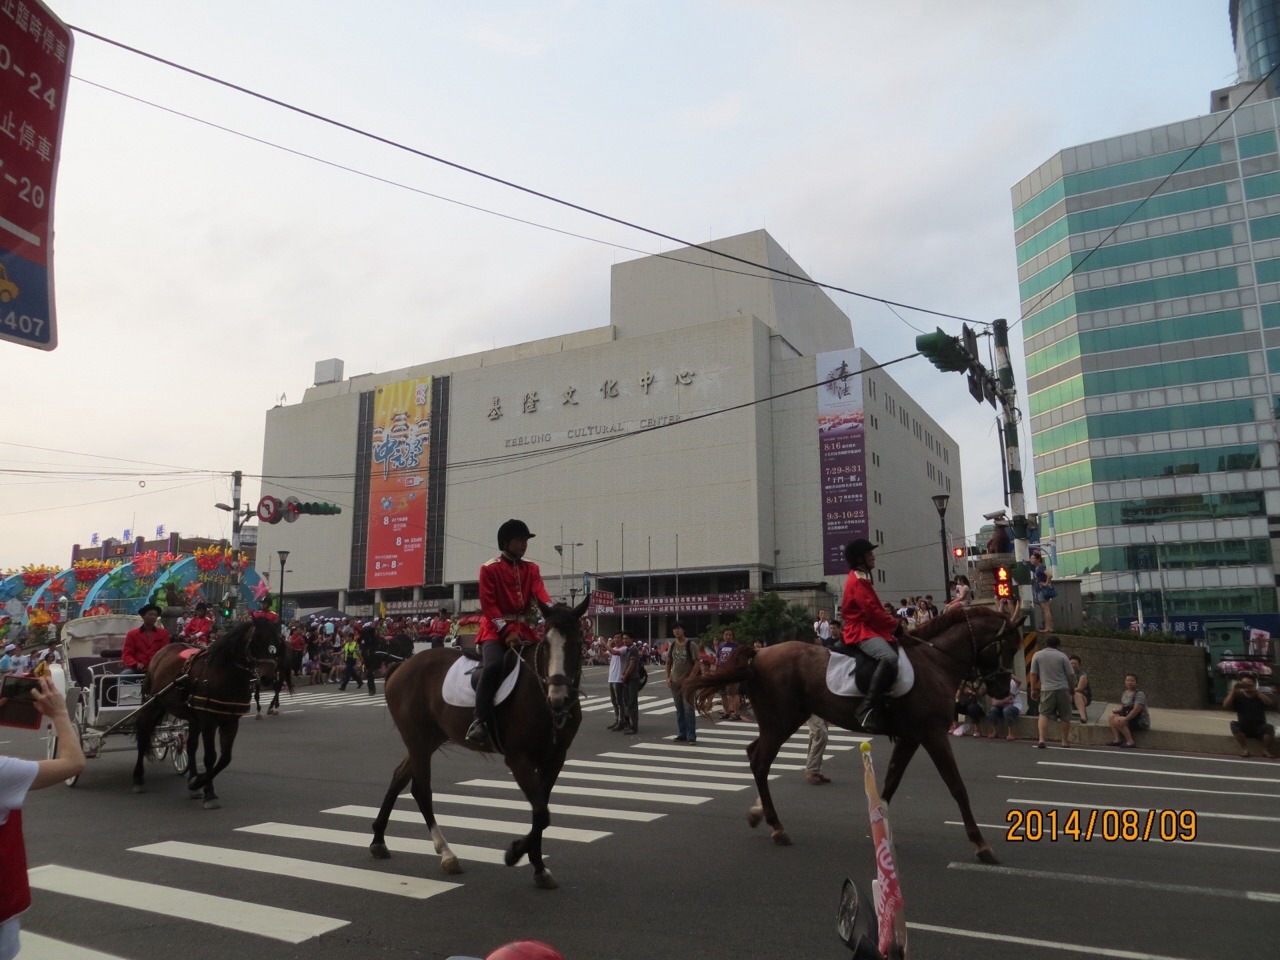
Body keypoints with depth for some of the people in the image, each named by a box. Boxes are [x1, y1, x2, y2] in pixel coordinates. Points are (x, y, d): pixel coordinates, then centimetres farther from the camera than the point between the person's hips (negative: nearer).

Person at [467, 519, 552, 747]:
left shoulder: (532, 569, 13)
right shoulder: (489, 568, -1)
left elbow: (540, 593, -5)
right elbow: (488, 605, -8)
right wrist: (507, 630, -20)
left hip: (525, 630, 5)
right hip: (496, 629, -5)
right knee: (494, 665, -32)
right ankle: (480, 721, -26)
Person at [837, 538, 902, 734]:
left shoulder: (860, 580, 22)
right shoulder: (857, 581, -11)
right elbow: (872, 611, -19)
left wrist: (893, 625, 10)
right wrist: (896, 625, -9)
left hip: (869, 629, 12)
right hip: (862, 632, -12)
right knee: (889, 657, -36)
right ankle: (869, 710, -42)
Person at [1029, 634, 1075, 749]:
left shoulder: (1037, 655, 5)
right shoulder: (1062, 656, 3)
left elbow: (1033, 675, 4)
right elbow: (1071, 675, 2)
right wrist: (1071, 688, 19)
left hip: (1047, 689, 0)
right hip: (1063, 689, 0)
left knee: (1044, 714, 1)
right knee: (1065, 716, 13)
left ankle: (1041, 740, -14)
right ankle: (1065, 741, 21)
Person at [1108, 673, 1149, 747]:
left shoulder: (1139, 694, -18)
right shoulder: (1125, 693, 10)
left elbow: (1136, 710, -26)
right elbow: (1123, 706, 19)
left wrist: (1125, 719, -28)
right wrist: (1117, 710, -4)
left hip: (1141, 722, -9)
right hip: (1129, 717, 9)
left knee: (1118, 721, -26)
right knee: (1112, 717, -8)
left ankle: (1130, 742, -18)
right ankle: (1118, 739, -7)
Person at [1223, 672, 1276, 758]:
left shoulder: (1260, 697, -2)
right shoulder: (1238, 697, -3)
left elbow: (1271, 703, -23)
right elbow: (1226, 705, -18)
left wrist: (1257, 692, -32)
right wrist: (1233, 691, -25)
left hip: (1259, 728, 0)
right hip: (1243, 729, 0)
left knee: (1269, 727, -31)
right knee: (1233, 724, -30)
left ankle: (1266, 749, -9)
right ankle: (1244, 748, -19)